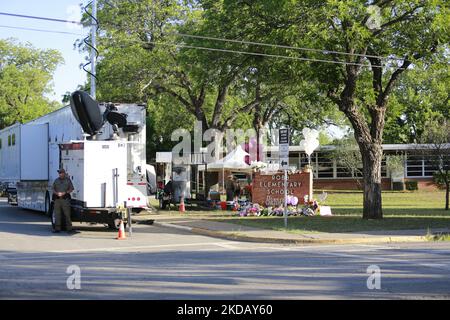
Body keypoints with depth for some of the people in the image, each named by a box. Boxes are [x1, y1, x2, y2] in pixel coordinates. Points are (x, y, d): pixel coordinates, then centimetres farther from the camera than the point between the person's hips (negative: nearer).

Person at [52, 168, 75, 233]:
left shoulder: (68, 180, 6)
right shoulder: (56, 180, 15)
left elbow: (71, 189, 3)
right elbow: (53, 189, 14)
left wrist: (65, 192, -12)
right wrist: (57, 193, -7)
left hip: (65, 198, -3)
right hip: (57, 199, 3)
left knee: (67, 214, -6)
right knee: (57, 214, 3)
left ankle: (69, 228, -4)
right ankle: (57, 228, 8)